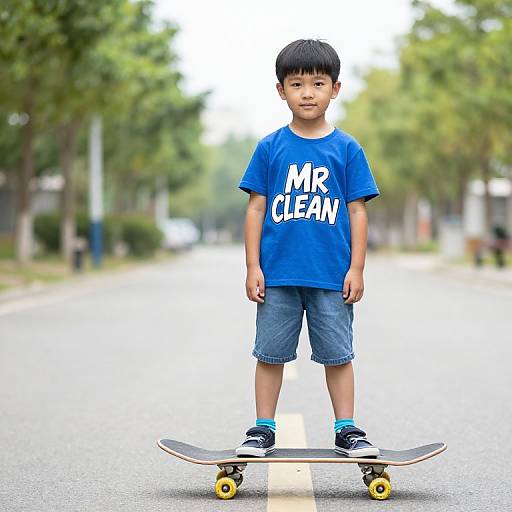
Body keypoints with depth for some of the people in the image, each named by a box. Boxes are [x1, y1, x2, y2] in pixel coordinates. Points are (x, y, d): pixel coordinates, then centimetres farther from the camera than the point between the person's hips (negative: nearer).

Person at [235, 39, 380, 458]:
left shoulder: (347, 149, 2)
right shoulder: (270, 148, 3)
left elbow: (357, 211, 3)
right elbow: (256, 208, 4)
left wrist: (356, 269, -2)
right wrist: (253, 267, -1)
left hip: (332, 277, 0)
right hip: (277, 274, 1)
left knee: (338, 353, 6)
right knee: (271, 352, 7)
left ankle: (347, 430, 16)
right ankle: (264, 429, 17)